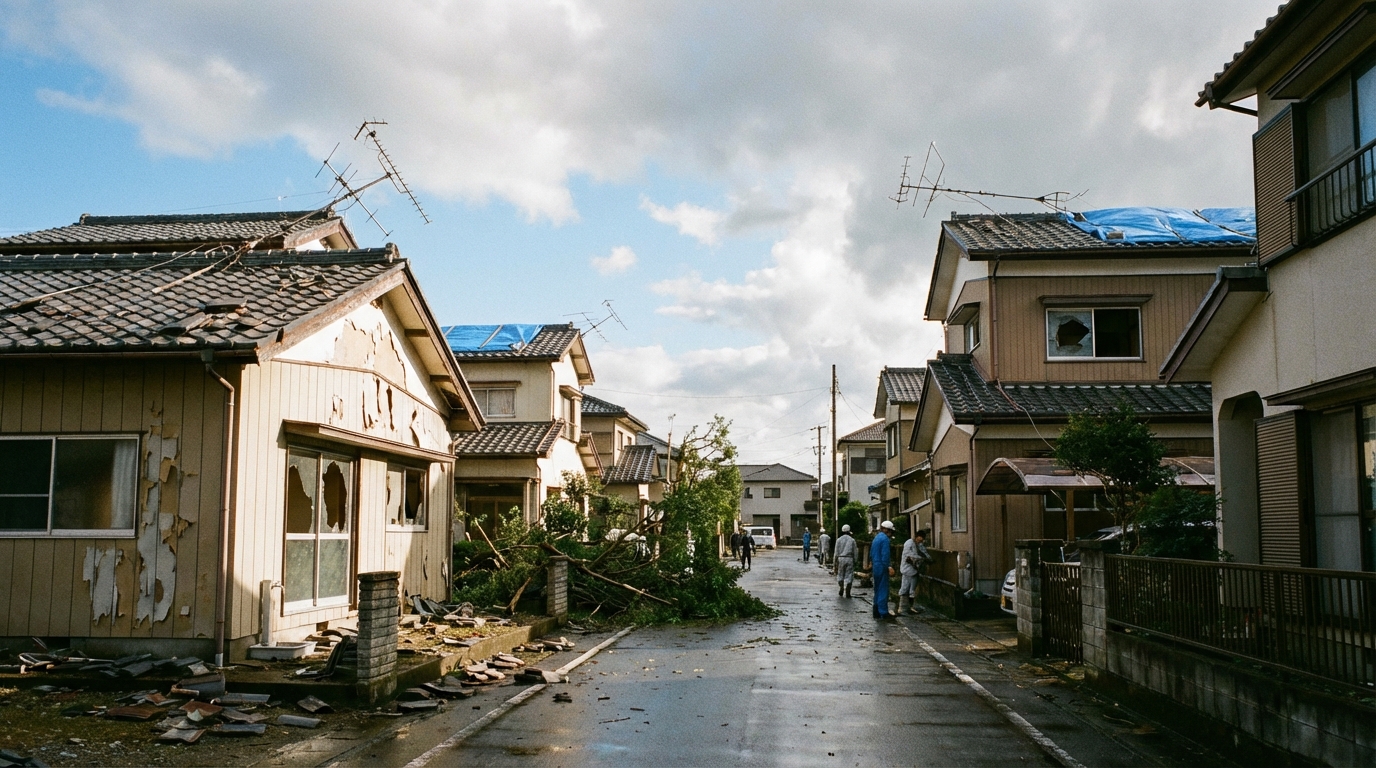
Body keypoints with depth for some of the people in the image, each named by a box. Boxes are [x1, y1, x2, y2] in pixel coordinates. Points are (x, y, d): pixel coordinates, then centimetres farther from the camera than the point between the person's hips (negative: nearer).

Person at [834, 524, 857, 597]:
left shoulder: (839, 540, 0)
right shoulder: (852, 540, 0)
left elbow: (836, 552, -1)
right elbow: (855, 552, 1)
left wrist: (836, 562, 4)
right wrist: (855, 562, 9)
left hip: (841, 558, 0)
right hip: (849, 559, 0)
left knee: (840, 575, 14)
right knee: (849, 576, 2)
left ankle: (841, 589, 4)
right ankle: (847, 593, 0)